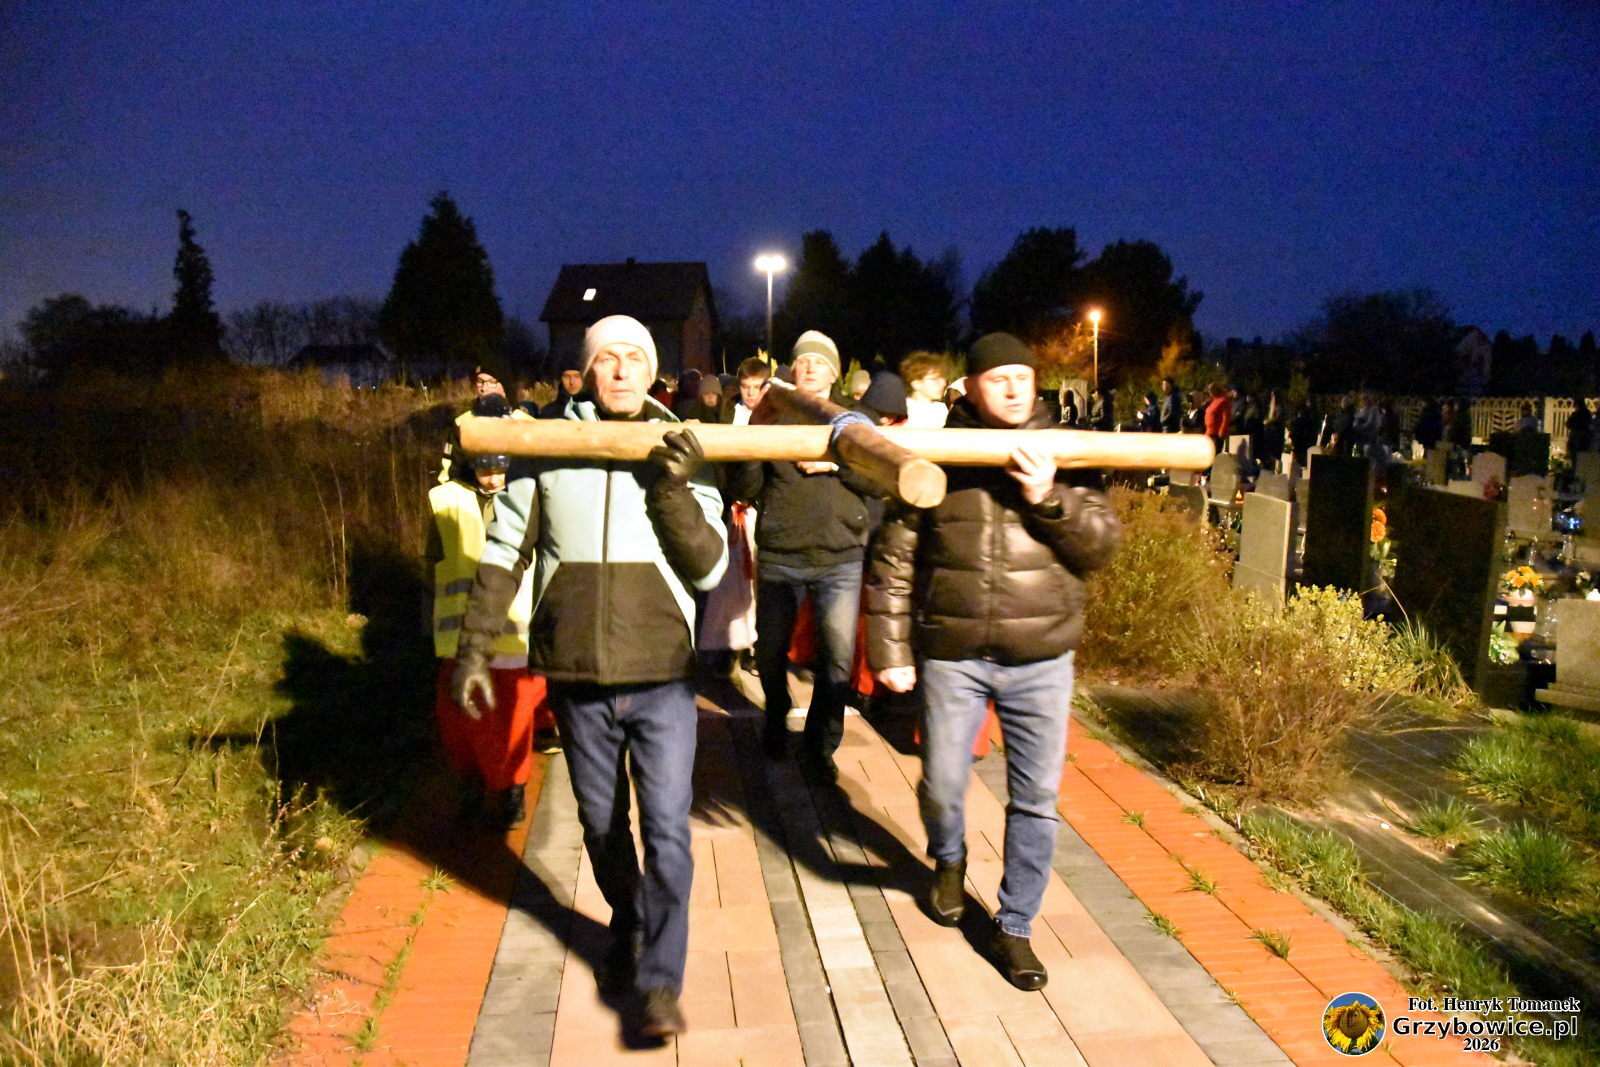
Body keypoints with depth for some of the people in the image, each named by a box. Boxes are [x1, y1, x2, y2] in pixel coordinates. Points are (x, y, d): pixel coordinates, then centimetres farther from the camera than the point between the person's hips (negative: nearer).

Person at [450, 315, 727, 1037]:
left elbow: (710, 569, -5)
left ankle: (660, 981, 13)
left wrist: (674, 491, -20)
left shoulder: (679, 456, -1)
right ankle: (627, 927, 43)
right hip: (576, 680, 1)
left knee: (667, 833, -2)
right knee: (602, 826, 18)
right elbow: (503, 553, 3)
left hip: (661, 679, -1)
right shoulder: (546, 451, -2)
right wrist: (473, 648, 0)